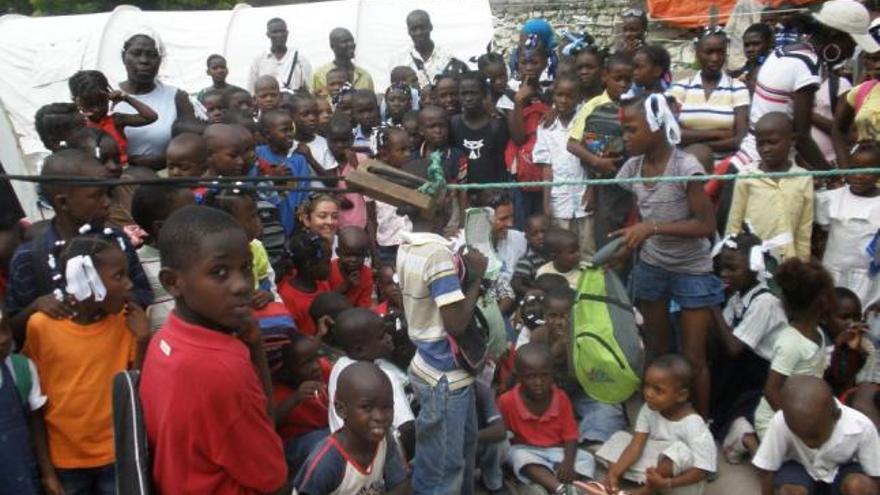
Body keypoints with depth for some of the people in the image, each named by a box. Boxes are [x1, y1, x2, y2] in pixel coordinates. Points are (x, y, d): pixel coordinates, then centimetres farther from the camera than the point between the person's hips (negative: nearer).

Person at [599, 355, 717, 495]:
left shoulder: (693, 425, -26)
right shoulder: (649, 410, -9)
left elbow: (702, 470, -27)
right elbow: (636, 445, -11)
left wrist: (665, 483, -36)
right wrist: (614, 473, -22)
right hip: (655, 469, 6)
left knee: (679, 450, -35)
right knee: (620, 437, -2)